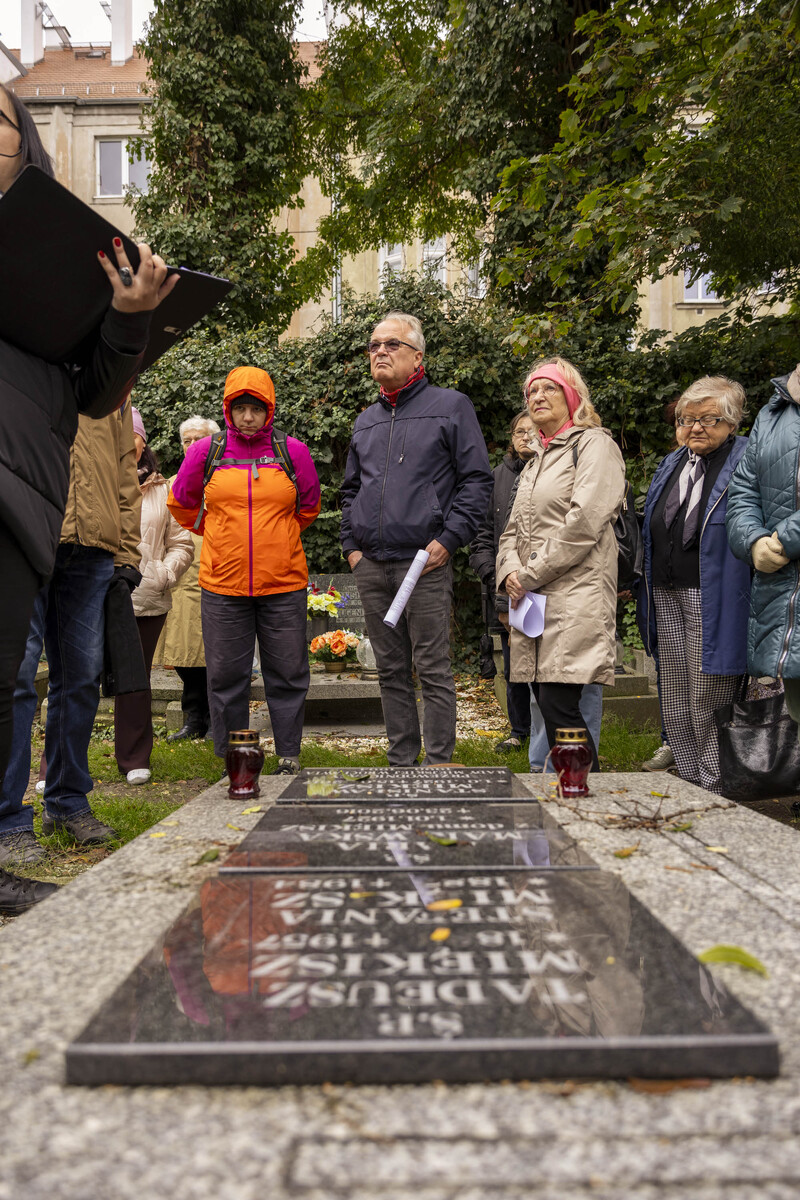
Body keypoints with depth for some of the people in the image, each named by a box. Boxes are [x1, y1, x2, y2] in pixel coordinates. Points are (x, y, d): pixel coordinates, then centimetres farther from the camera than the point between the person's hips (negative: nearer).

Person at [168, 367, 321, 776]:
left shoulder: (293, 451, 3)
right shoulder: (206, 451, 4)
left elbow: (308, 507, 19)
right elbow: (181, 503, 19)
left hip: (284, 584, 0)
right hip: (222, 585, 0)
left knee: (287, 673, 6)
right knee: (226, 675, 6)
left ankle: (289, 756, 19)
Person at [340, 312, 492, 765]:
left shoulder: (451, 406, 3)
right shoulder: (366, 420, 20)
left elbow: (477, 480, -3)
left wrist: (448, 539, -12)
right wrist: (351, 544, 12)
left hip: (425, 562, -6)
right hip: (371, 566, 6)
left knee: (433, 670, -4)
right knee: (392, 671, 10)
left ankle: (439, 766, 5)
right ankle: (401, 763, 19)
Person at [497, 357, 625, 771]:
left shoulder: (594, 444, 0)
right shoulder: (536, 462, 26)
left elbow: (584, 521, -13)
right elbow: (513, 530, 22)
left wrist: (531, 575, -11)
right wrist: (511, 571, 0)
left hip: (575, 597, -8)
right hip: (532, 600, 8)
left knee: (558, 705, -15)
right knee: (548, 703, 6)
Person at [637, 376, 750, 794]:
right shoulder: (670, 466, 16)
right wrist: (643, 593, 19)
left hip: (712, 600, -7)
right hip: (667, 598, 7)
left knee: (709, 704, -3)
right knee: (675, 704, 12)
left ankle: (719, 796, 11)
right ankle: (690, 788, 25)